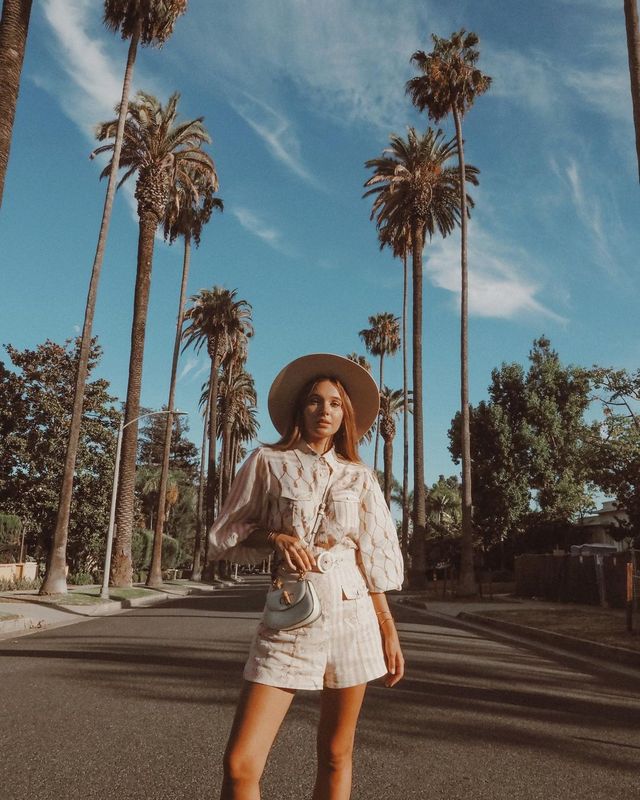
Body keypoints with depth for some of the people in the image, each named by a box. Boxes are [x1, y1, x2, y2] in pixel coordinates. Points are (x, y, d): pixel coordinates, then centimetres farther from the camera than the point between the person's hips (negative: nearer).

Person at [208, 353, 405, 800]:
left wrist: (389, 630, 6)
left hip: (352, 615, 2)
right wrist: (274, 537, -11)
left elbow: (373, 559, 9)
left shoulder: (359, 477, 7)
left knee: (336, 757, 9)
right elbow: (225, 539, 6)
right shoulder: (268, 462, 2)